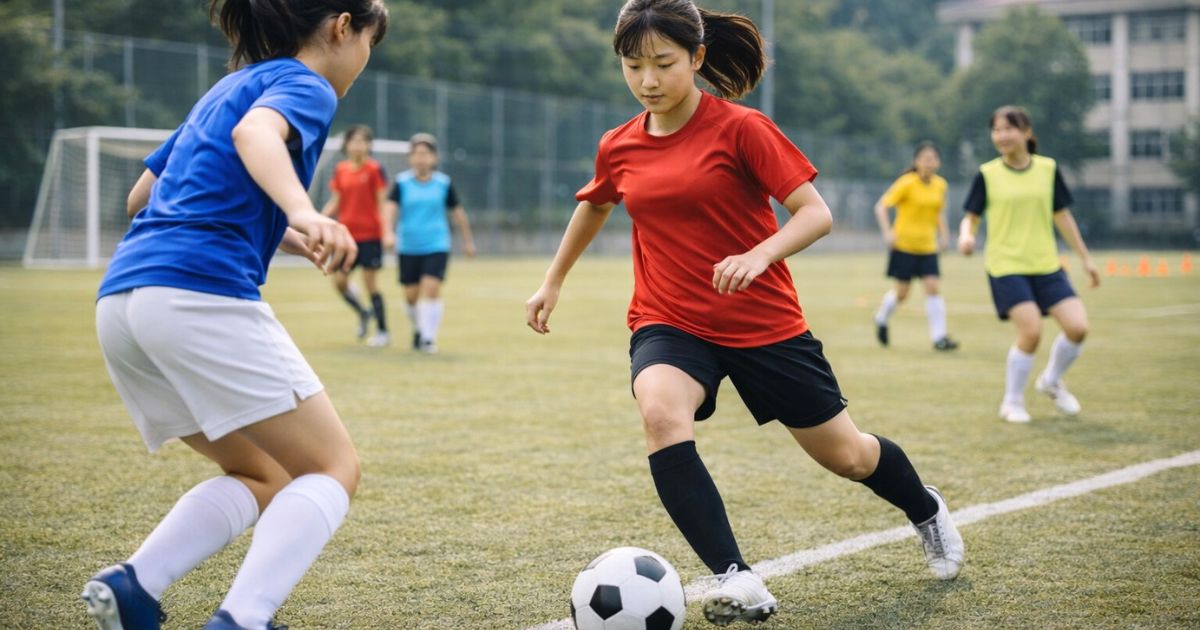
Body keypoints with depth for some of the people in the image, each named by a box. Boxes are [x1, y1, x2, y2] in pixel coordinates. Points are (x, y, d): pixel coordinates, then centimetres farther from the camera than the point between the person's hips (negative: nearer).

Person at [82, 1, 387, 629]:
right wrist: (304, 213, -40)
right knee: (333, 468, 0)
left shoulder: (228, 88, 28)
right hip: (201, 294, -8)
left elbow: (143, 195, 35)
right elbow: (255, 133, -21)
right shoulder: (303, 85, 3)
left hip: (120, 299, 8)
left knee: (262, 477, 18)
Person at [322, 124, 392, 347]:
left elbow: (382, 203, -5)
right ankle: (362, 313, 26)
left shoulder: (374, 169, -6)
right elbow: (334, 202, 12)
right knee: (339, 280, 0)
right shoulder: (340, 170, 7)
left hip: (370, 235, -5)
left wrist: (387, 231, -13)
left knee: (369, 281, -2)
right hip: (347, 233, 5)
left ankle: (383, 331, 10)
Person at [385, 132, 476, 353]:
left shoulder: (444, 183, 1)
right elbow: (391, 207, -13)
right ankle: (419, 329, 34)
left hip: (436, 246, -1)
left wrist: (468, 240, 18)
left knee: (431, 289, -16)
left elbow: (457, 212, 12)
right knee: (411, 295, 8)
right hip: (408, 247, 1)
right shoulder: (402, 182, -2)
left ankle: (428, 338, -9)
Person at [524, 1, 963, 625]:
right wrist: (552, 282, 28)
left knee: (847, 457, 9)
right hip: (668, 323, 3)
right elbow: (593, 206, 23)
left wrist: (758, 256, -33)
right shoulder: (618, 147, 1)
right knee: (661, 412, -32)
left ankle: (926, 510, 45)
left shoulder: (741, 128, -12)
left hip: (764, 322, -2)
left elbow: (816, 213, -15)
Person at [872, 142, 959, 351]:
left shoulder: (940, 185, 4)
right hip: (904, 245, -4)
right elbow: (881, 206, -11)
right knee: (902, 293, 2)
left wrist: (943, 234, 8)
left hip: (928, 247, 4)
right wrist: (887, 231, -23)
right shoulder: (907, 183, -12)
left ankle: (939, 337, -7)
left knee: (933, 287, -9)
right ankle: (881, 318, 32)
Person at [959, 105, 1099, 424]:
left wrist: (1086, 258, 15)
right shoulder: (987, 174, -1)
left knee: (1077, 326, -9)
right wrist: (966, 235, -20)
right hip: (1006, 266, -3)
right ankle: (1012, 402, 5)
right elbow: (971, 217, 3)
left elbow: (1062, 216, 14)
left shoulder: (1048, 169, 6)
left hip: (1047, 265, 3)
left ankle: (1051, 380, 21)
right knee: (1031, 331, -18)